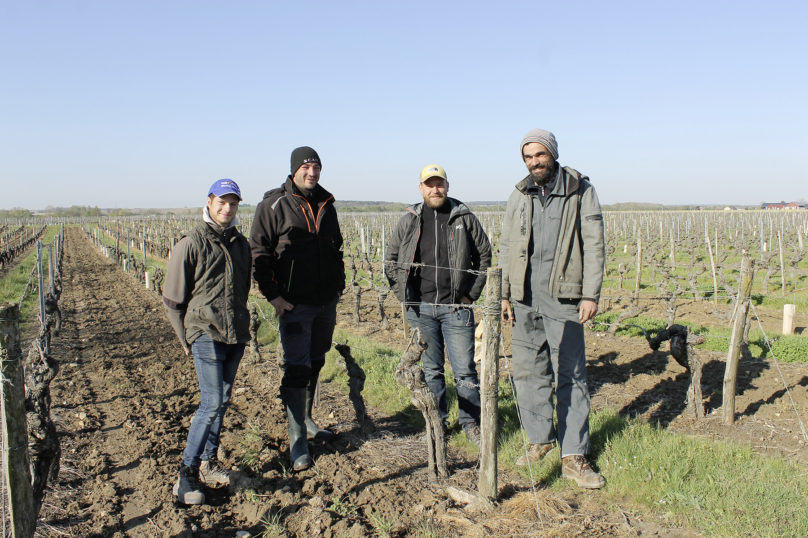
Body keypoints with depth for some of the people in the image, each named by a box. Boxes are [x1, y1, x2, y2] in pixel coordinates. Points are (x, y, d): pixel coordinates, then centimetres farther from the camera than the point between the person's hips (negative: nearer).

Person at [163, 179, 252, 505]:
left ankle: (209, 462, 26)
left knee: (222, 401, 12)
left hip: (236, 335, 6)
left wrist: (242, 324, 16)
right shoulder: (191, 245, -5)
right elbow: (172, 299, -1)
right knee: (212, 403, -10)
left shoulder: (240, 244, 12)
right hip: (206, 334, -6)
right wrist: (186, 339, -1)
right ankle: (187, 474, 1)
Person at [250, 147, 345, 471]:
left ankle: (306, 420, 32)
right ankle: (297, 439, -2)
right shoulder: (274, 205, -7)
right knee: (297, 368, -8)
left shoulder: (326, 204, 10)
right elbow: (259, 253, -9)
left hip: (326, 301, 6)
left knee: (315, 363, 16)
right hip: (294, 303, -6)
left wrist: (339, 285, 12)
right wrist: (272, 295, -14)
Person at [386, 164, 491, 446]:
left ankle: (471, 423, 16)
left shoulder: (464, 218, 3)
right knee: (430, 370, 10)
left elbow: (485, 256, 10)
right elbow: (390, 261, 15)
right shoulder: (409, 221, 7)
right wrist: (403, 294, 4)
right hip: (421, 308, 2)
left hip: (456, 307, -2)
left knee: (465, 369, 0)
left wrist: (472, 293, 3)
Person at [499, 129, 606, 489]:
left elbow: (593, 244, -3)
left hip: (562, 296, -4)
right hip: (525, 297, 4)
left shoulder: (580, 190, 0)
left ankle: (573, 457, 8)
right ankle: (541, 439, 27)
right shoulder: (519, 196, 11)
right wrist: (504, 294, 9)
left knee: (571, 375, 0)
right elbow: (506, 247, 15)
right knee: (529, 371, 9)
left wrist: (591, 294, -10)